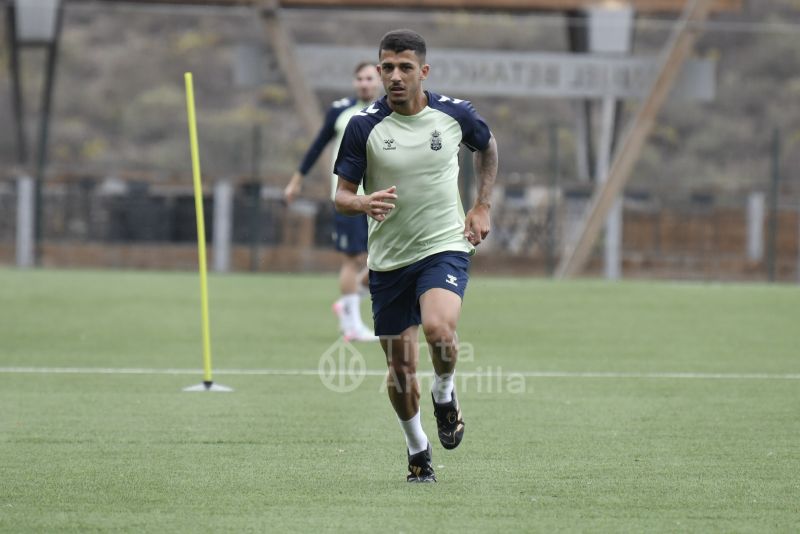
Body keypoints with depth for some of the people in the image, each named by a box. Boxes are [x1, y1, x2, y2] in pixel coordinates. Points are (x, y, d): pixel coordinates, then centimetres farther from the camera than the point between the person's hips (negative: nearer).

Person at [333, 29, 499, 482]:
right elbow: (342, 194, -5)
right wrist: (363, 203, -28)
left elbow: (488, 146, 18)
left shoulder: (455, 114, -5)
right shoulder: (364, 126, -8)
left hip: (445, 246, -1)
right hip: (389, 258, 1)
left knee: (438, 328, -29)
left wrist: (483, 207, 11)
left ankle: (445, 393, 3)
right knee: (401, 367, 6)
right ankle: (417, 450, 31)